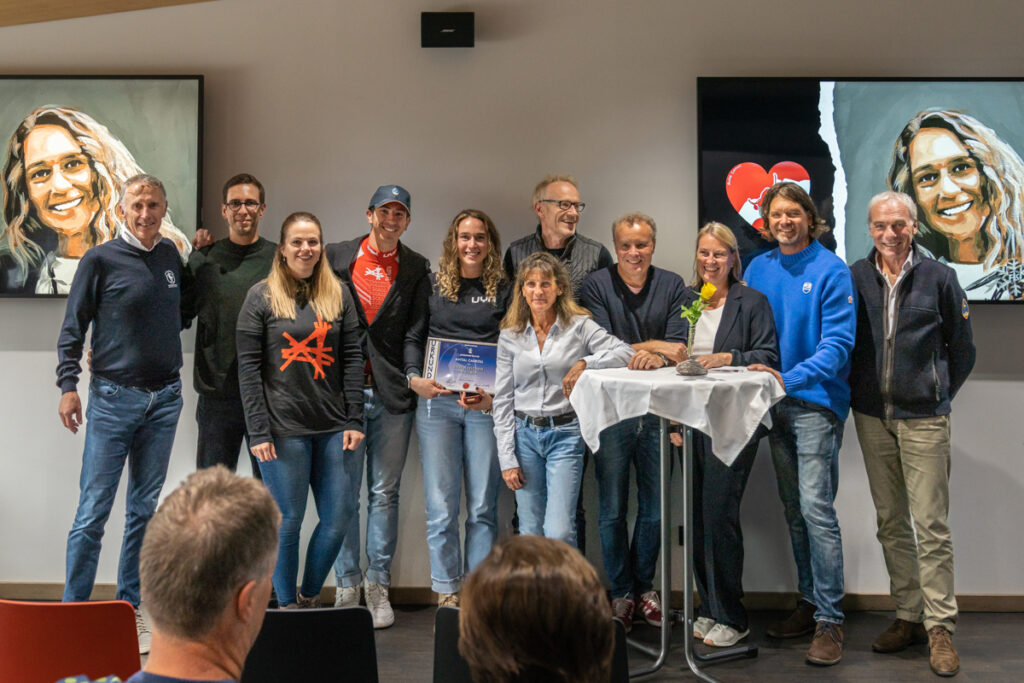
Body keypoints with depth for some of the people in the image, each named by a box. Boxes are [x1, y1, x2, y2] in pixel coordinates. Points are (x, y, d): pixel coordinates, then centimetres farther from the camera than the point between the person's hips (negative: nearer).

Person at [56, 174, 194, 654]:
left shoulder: (170, 255, 9)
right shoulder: (101, 259, -4)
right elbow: (73, 327, -2)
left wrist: (201, 258, 14)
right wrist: (68, 384, -8)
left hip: (164, 399, 4)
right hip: (113, 398, -4)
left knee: (144, 508, 9)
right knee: (93, 511, -3)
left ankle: (129, 607, 19)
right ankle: (74, 608, 7)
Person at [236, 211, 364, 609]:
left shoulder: (338, 295, 10)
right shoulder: (261, 297, 1)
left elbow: (352, 357, 8)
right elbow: (249, 367, -3)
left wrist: (354, 420, 1)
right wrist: (258, 431, -9)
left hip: (333, 427, 3)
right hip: (284, 429, -3)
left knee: (340, 514, 4)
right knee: (287, 520, 2)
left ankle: (310, 596, 24)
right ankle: (286, 606, 18)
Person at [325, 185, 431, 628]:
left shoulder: (417, 269, 7)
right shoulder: (336, 258, 5)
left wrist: (414, 377, -8)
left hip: (393, 394, 1)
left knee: (384, 493, 6)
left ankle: (378, 589, 15)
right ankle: (347, 587, 14)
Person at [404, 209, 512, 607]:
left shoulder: (503, 291, 7)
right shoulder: (433, 286, 10)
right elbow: (413, 337, 11)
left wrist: (495, 394, -12)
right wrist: (414, 377, -7)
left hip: (486, 406, 0)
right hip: (437, 402, 1)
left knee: (482, 506, 3)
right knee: (441, 505, 1)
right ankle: (446, 592, 11)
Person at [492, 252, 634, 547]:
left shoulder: (579, 326, 0)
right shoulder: (509, 336, 6)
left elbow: (626, 352, -8)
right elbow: (502, 401, 6)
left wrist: (584, 363, -22)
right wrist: (507, 459, 0)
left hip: (565, 434, -2)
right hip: (525, 435, 3)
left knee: (559, 533, -13)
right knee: (530, 535, 6)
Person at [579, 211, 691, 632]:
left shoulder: (673, 287, 7)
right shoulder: (597, 285, 1)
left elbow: (678, 347, -4)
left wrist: (643, 355, -21)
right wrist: (651, 347, -13)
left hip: (657, 409, 2)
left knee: (654, 507, 10)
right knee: (612, 509, 4)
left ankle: (644, 586, 26)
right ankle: (621, 592, 17)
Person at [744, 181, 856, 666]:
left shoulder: (830, 270, -7)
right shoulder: (758, 269, 10)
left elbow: (838, 342, -13)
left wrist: (791, 378, -26)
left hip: (817, 401, -6)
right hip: (775, 404, 6)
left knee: (816, 508, -11)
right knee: (794, 510, 13)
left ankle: (830, 621, -3)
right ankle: (810, 602, 25)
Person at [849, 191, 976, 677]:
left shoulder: (938, 277, -1)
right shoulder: (855, 278, 3)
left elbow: (961, 348, 8)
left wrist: (939, 395, 10)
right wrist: (855, 393, 9)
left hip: (922, 417, -3)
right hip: (872, 416, 3)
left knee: (930, 525, -3)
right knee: (891, 523, 10)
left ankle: (940, 627, 6)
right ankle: (908, 615, 21)